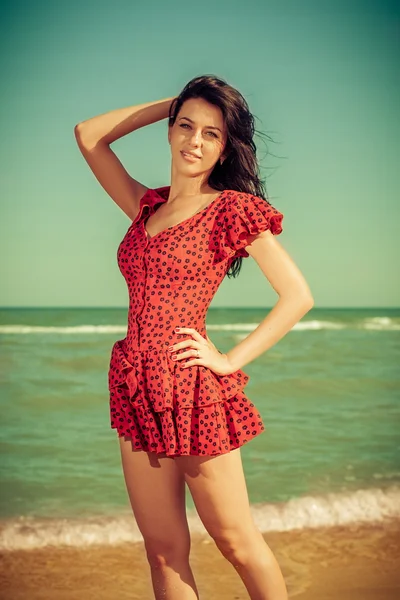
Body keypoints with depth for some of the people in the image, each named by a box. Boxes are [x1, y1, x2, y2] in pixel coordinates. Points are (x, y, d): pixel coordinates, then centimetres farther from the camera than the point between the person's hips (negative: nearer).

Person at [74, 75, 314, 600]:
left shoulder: (233, 209, -4)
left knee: (237, 542, 5)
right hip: (137, 392, 6)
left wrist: (231, 359, -9)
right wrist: (172, 104, 14)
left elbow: (298, 295, -7)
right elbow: (88, 135, 18)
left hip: (192, 391, -6)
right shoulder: (148, 207, 13)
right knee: (164, 553, 10)